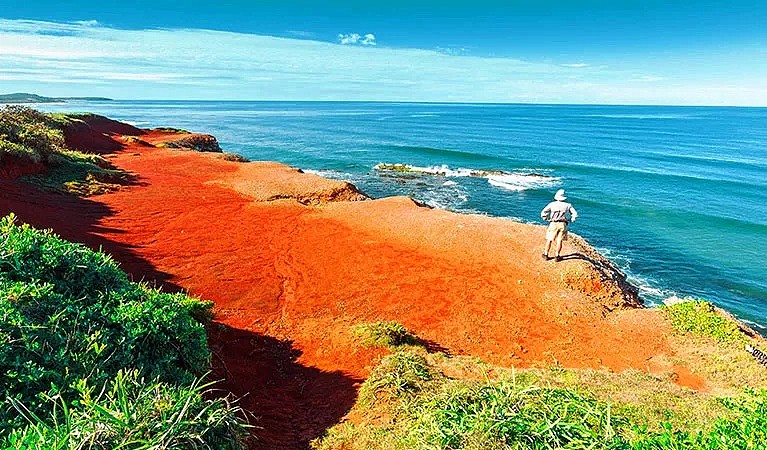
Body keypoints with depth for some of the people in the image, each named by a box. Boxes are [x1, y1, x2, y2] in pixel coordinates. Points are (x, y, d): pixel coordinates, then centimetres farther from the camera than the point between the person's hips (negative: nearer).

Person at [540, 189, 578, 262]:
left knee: (549, 239, 8)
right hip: (562, 224, 1)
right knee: (559, 240, 6)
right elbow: (575, 214, 6)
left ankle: (546, 254, 15)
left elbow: (543, 213, 0)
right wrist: (570, 220, 17)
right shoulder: (568, 205, 9)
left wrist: (546, 219, 13)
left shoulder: (552, 204, 5)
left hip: (553, 224, -1)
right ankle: (557, 256, 9)